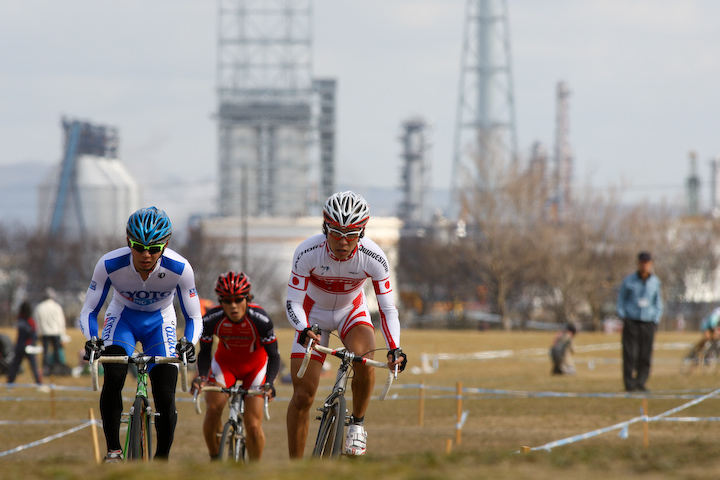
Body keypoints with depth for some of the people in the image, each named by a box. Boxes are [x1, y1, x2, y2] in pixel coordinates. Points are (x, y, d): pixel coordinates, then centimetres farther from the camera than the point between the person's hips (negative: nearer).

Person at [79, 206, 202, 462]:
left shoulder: (180, 268, -30)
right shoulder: (110, 264, -30)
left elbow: (194, 318, -19)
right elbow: (88, 311, -19)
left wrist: (189, 343, -40)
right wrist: (91, 340, -39)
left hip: (160, 321, 0)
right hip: (122, 317, 0)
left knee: (165, 398, -12)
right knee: (113, 378, -28)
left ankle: (162, 460, 9)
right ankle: (113, 451, -15)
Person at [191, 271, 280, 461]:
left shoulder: (260, 319, -31)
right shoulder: (211, 319, -27)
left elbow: (273, 356, -23)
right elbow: (204, 353, -15)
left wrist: (268, 383, -40)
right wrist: (201, 376, -34)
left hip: (255, 366, -1)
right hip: (225, 362, 1)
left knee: (254, 427, -9)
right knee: (213, 409, -23)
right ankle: (214, 459, -3)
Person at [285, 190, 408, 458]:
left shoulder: (373, 258, -28)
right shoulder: (308, 253, -30)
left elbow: (388, 309, -21)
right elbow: (293, 302, -24)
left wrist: (395, 349, -36)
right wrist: (303, 331, -45)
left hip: (351, 312, 0)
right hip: (314, 314, 0)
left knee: (365, 361, -33)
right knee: (303, 396, -8)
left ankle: (357, 423, -7)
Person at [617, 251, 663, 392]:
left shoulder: (655, 282, 9)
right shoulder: (629, 280, 4)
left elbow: (658, 303, 16)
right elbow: (621, 299, 11)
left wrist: (655, 321, 7)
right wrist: (622, 316, -1)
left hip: (648, 322, 2)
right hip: (631, 321, -2)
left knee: (645, 355, -3)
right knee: (630, 354, -8)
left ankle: (641, 382, 4)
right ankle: (629, 383, -6)